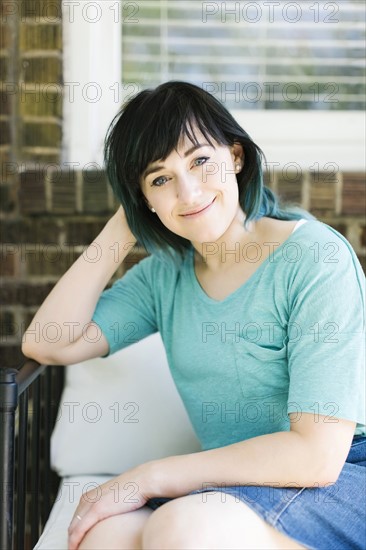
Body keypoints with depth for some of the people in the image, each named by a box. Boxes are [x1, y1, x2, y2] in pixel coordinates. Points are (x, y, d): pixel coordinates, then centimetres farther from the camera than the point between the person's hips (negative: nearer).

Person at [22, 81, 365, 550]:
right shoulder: (166, 273, 9)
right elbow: (48, 344, 1)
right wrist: (122, 229, 1)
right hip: (229, 486, 5)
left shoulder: (315, 258, -13)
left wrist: (150, 477, -15)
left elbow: (318, 454, -19)